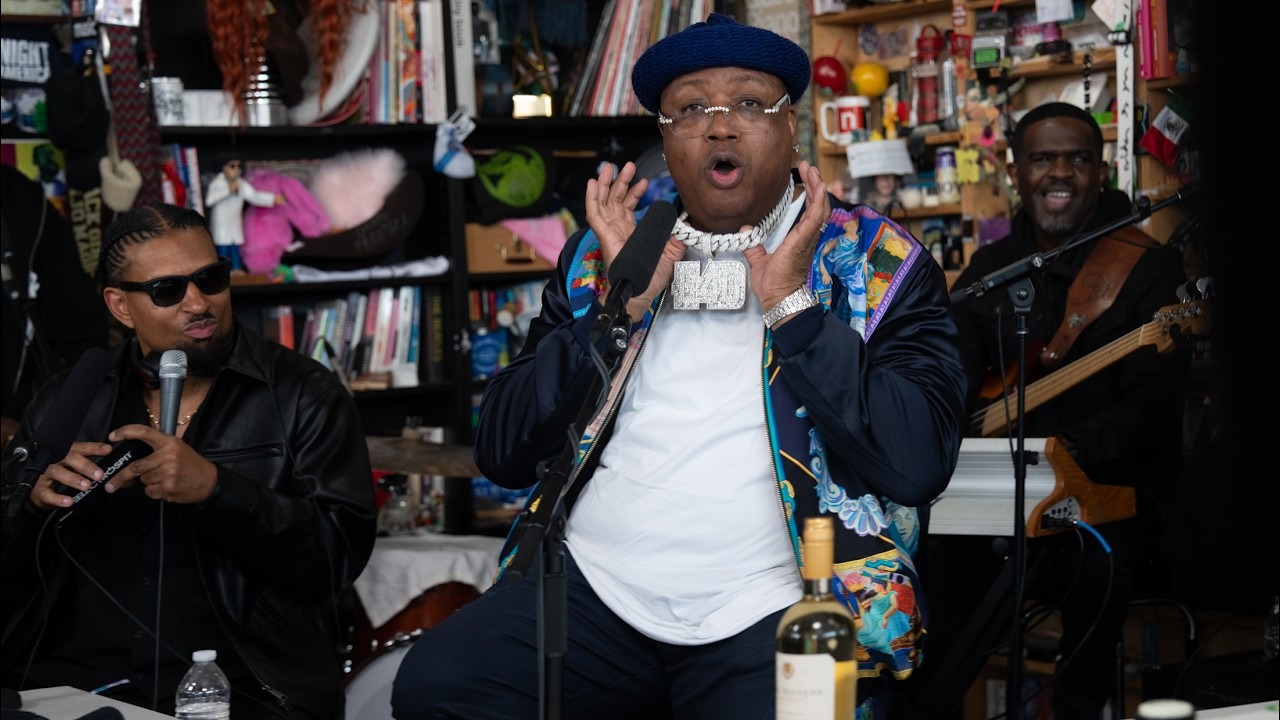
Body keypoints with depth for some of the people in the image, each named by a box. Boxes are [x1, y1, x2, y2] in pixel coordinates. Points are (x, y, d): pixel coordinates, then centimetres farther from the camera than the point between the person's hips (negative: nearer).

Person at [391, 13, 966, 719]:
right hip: (593, 590, 3)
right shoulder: (603, 252, 13)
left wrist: (790, 304, -10)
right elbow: (502, 452, 8)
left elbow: (919, 464, -10)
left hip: (773, 614, -3)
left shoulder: (879, 263, 4)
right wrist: (618, 304, -2)